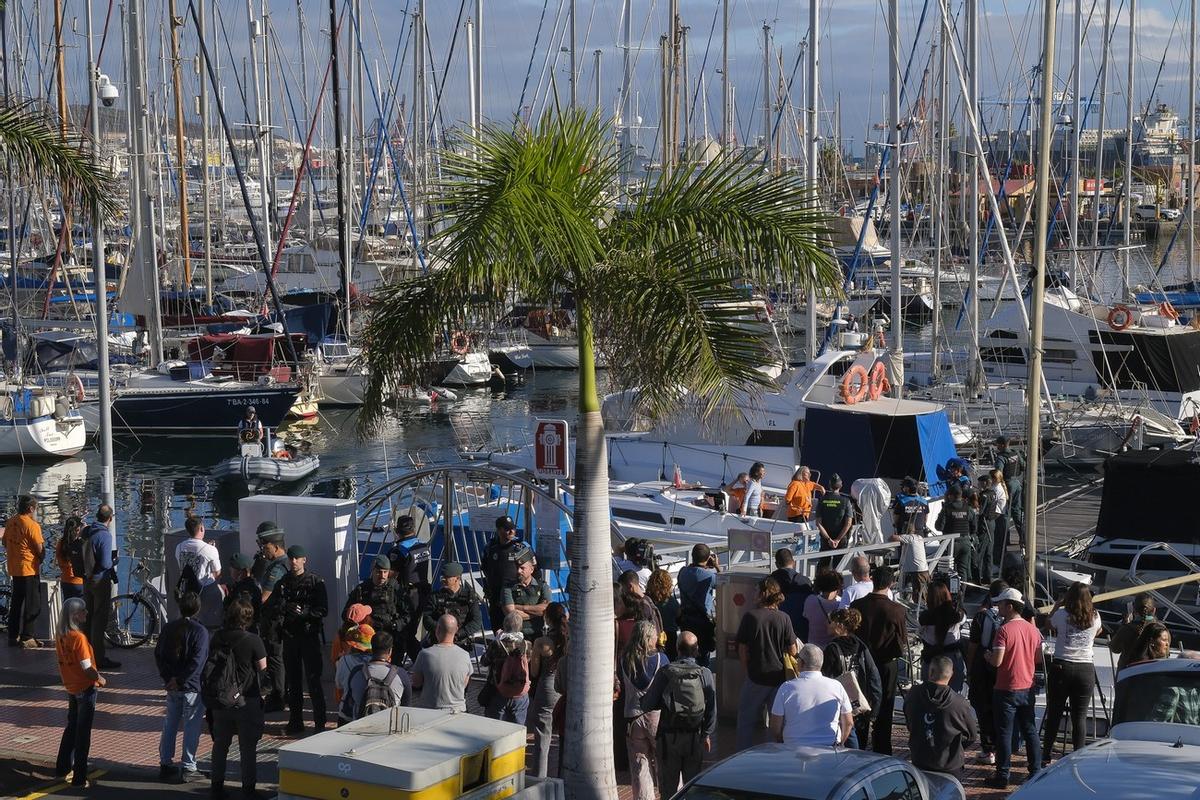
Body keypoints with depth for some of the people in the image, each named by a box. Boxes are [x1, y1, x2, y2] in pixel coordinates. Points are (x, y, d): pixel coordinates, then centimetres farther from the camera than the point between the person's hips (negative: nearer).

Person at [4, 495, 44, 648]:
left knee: (16, 602, 16)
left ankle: (13, 635, 20)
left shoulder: (10, 522, 4)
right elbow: (41, 550, -16)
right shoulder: (32, 525, -17)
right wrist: (40, 560, 4)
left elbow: (5, 542, 16)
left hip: (14, 569, 7)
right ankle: (27, 638, 0)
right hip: (29, 569, -7)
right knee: (33, 604, 1)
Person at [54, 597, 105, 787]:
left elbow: (63, 661, 8)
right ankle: (79, 778, 6)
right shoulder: (78, 637, -24)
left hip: (70, 688, 7)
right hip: (86, 688, -7)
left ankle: (62, 770, 30)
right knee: (83, 732, 1)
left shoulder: (60, 636, -1)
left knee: (71, 727, 22)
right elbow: (87, 668, -22)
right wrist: (100, 678, -5)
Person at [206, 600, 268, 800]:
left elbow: (210, 662, 8)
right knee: (248, 747, 5)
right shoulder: (253, 641, -16)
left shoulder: (216, 638, -1)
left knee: (220, 744, 16)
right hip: (246, 701, -4)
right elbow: (263, 669, -9)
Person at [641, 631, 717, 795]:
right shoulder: (705, 674, -6)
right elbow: (712, 709, 0)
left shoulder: (665, 672, -10)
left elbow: (647, 705, -10)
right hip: (695, 738, 1)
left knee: (668, 787, 8)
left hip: (668, 737, -1)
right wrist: (708, 735, 12)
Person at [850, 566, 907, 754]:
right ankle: (882, 751, 13)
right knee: (884, 708, 10)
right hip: (887, 662, -2)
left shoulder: (857, 605, -11)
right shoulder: (895, 610, -18)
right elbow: (904, 637, -8)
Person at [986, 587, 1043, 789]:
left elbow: (997, 661, -21)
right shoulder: (1032, 630, 3)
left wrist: (988, 656, 0)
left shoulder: (1004, 630, -17)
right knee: (1030, 731, 13)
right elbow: (1038, 658, 11)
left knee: (1004, 733, 1)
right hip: (1028, 687, 6)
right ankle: (1036, 772, 16)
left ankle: (1003, 775, 3)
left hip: (1007, 689, -6)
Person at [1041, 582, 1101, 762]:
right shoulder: (1095, 617, 0)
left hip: (1061, 667, -1)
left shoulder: (1061, 614, -6)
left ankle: (1046, 755, 13)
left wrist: (1057, 605, 23)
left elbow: (1050, 625, 13)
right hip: (1086, 669, 1)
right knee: (1080, 716, 4)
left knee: (1054, 713, 8)